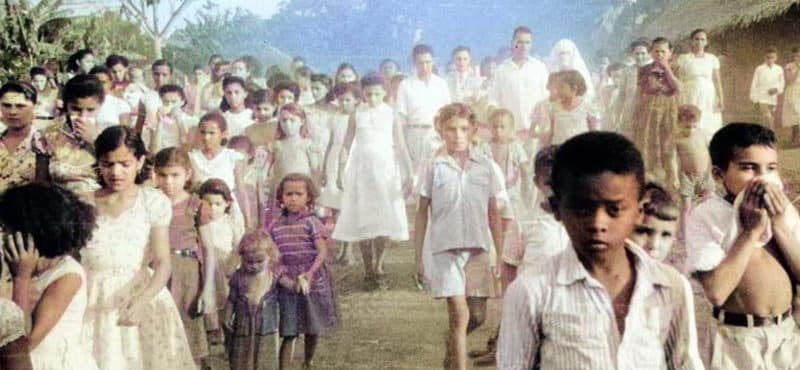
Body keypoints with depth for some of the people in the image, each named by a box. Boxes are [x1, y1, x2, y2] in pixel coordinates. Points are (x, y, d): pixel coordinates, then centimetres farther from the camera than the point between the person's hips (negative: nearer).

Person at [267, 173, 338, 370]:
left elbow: (322, 251, -13)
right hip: (287, 285, 1)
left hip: (312, 283, -1)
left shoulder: (311, 222, -5)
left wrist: (310, 273, -26)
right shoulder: (276, 226, 4)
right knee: (288, 333, -3)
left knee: (312, 328, 13)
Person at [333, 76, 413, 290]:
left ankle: (378, 268, 11)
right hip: (362, 169, 1)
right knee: (363, 222, -2)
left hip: (385, 170, 0)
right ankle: (369, 270, 7)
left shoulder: (390, 115, 3)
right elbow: (346, 146, 6)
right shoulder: (357, 115, 5)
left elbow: (400, 148, 3)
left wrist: (408, 174, -2)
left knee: (384, 222, -4)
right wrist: (340, 172, -2)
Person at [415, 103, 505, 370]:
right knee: (459, 315, -10)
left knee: (477, 315, 9)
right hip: (444, 249, -3)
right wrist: (418, 257, 3)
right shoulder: (433, 168, 0)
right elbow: (422, 213, 5)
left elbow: (494, 214, 8)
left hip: (478, 248, 3)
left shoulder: (486, 166, 4)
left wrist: (501, 255, 6)